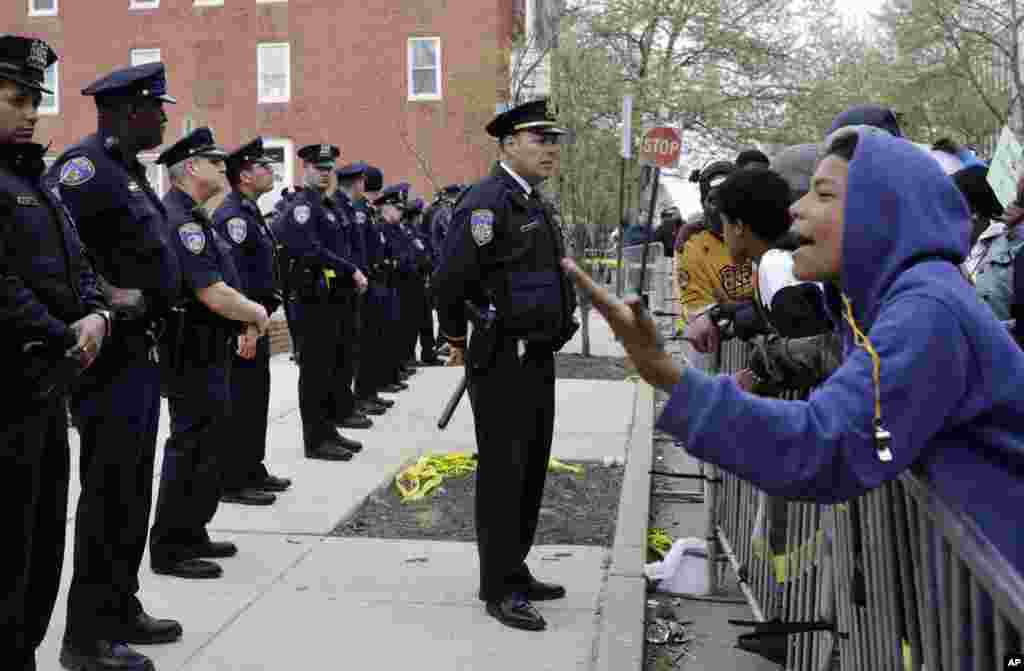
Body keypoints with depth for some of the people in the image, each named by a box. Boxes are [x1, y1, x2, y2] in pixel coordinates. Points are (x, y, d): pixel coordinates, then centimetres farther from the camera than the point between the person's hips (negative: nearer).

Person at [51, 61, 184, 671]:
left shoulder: (126, 169, 17)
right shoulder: (87, 164, -14)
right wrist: (105, 294, -24)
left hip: (139, 350, 10)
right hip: (111, 352, -10)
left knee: (132, 489, 16)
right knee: (109, 491, -4)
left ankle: (121, 608, 28)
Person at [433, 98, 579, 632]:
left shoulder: (535, 203, 14)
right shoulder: (487, 201, -15)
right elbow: (449, 280, -18)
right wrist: (458, 339, -5)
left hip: (539, 358, 9)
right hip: (503, 362, -9)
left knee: (531, 471, 15)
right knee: (502, 473, -1)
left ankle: (515, 572, 28)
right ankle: (500, 589, 8)